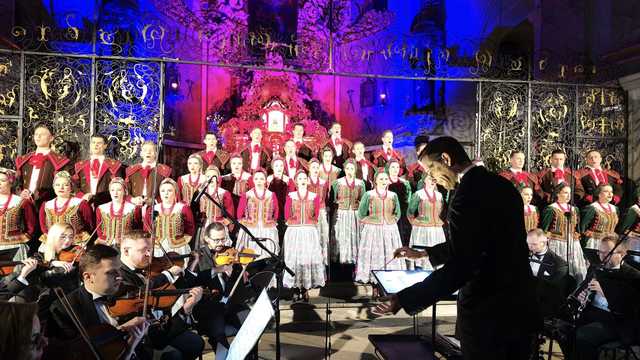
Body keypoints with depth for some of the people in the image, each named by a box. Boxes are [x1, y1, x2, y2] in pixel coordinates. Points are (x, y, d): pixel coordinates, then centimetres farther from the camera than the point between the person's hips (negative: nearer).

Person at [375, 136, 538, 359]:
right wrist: (424, 254, 22)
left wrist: (403, 300, -22)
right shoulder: (503, 185, 6)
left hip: (487, 312, -8)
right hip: (522, 304, 8)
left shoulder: (468, 193, -21)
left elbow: (459, 267, -27)